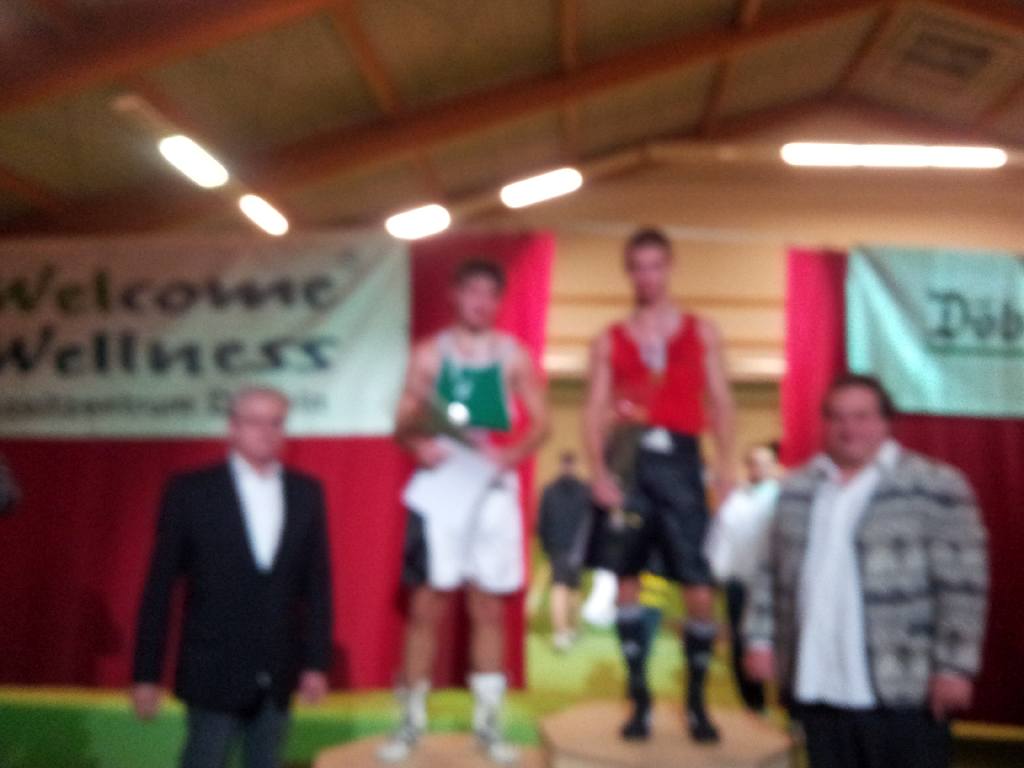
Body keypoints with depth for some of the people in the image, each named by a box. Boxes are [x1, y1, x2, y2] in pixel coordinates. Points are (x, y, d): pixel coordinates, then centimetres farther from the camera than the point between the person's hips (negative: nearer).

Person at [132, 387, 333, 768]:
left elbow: (317, 582, 5)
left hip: (278, 674, 3)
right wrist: (147, 672, -5)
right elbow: (160, 586, -5)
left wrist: (317, 660, 3)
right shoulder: (189, 491, -7)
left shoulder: (307, 492, 2)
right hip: (214, 671, -3)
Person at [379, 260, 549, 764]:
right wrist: (417, 442, -18)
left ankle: (488, 722, 20)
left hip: (491, 488, 1)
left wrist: (511, 453, -17)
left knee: (489, 608, 7)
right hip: (438, 486, 0)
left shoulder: (513, 355, 5)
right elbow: (404, 423, 3)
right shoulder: (429, 354, 5)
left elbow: (540, 424, 2)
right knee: (425, 606, 3)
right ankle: (412, 721, 17)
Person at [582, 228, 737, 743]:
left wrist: (725, 467, -6)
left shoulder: (701, 332, 12)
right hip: (629, 462, 1)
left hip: (680, 461, 0)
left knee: (700, 589, -4)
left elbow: (720, 404, 7)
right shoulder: (609, 340, 10)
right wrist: (597, 470, -11)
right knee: (626, 578, 3)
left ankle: (696, 700, 15)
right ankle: (639, 697, 17)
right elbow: (595, 411, 4)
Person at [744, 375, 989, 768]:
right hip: (816, 688, 4)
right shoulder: (796, 489, 10)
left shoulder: (936, 486, -5)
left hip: (904, 690, -4)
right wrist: (761, 639, 7)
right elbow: (772, 573, 13)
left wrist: (955, 667, -12)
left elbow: (963, 585, -8)